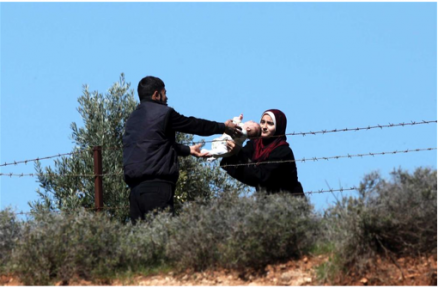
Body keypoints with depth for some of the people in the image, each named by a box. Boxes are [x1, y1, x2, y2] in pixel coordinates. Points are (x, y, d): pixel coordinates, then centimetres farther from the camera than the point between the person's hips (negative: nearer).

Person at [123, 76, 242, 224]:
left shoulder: (133, 117, 21)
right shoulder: (163, 113, -2)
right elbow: (194, 125, 10)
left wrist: (187, 150, 46)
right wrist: (223, 127, 25)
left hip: (134, 184, 8)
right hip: (156, 183, -8)